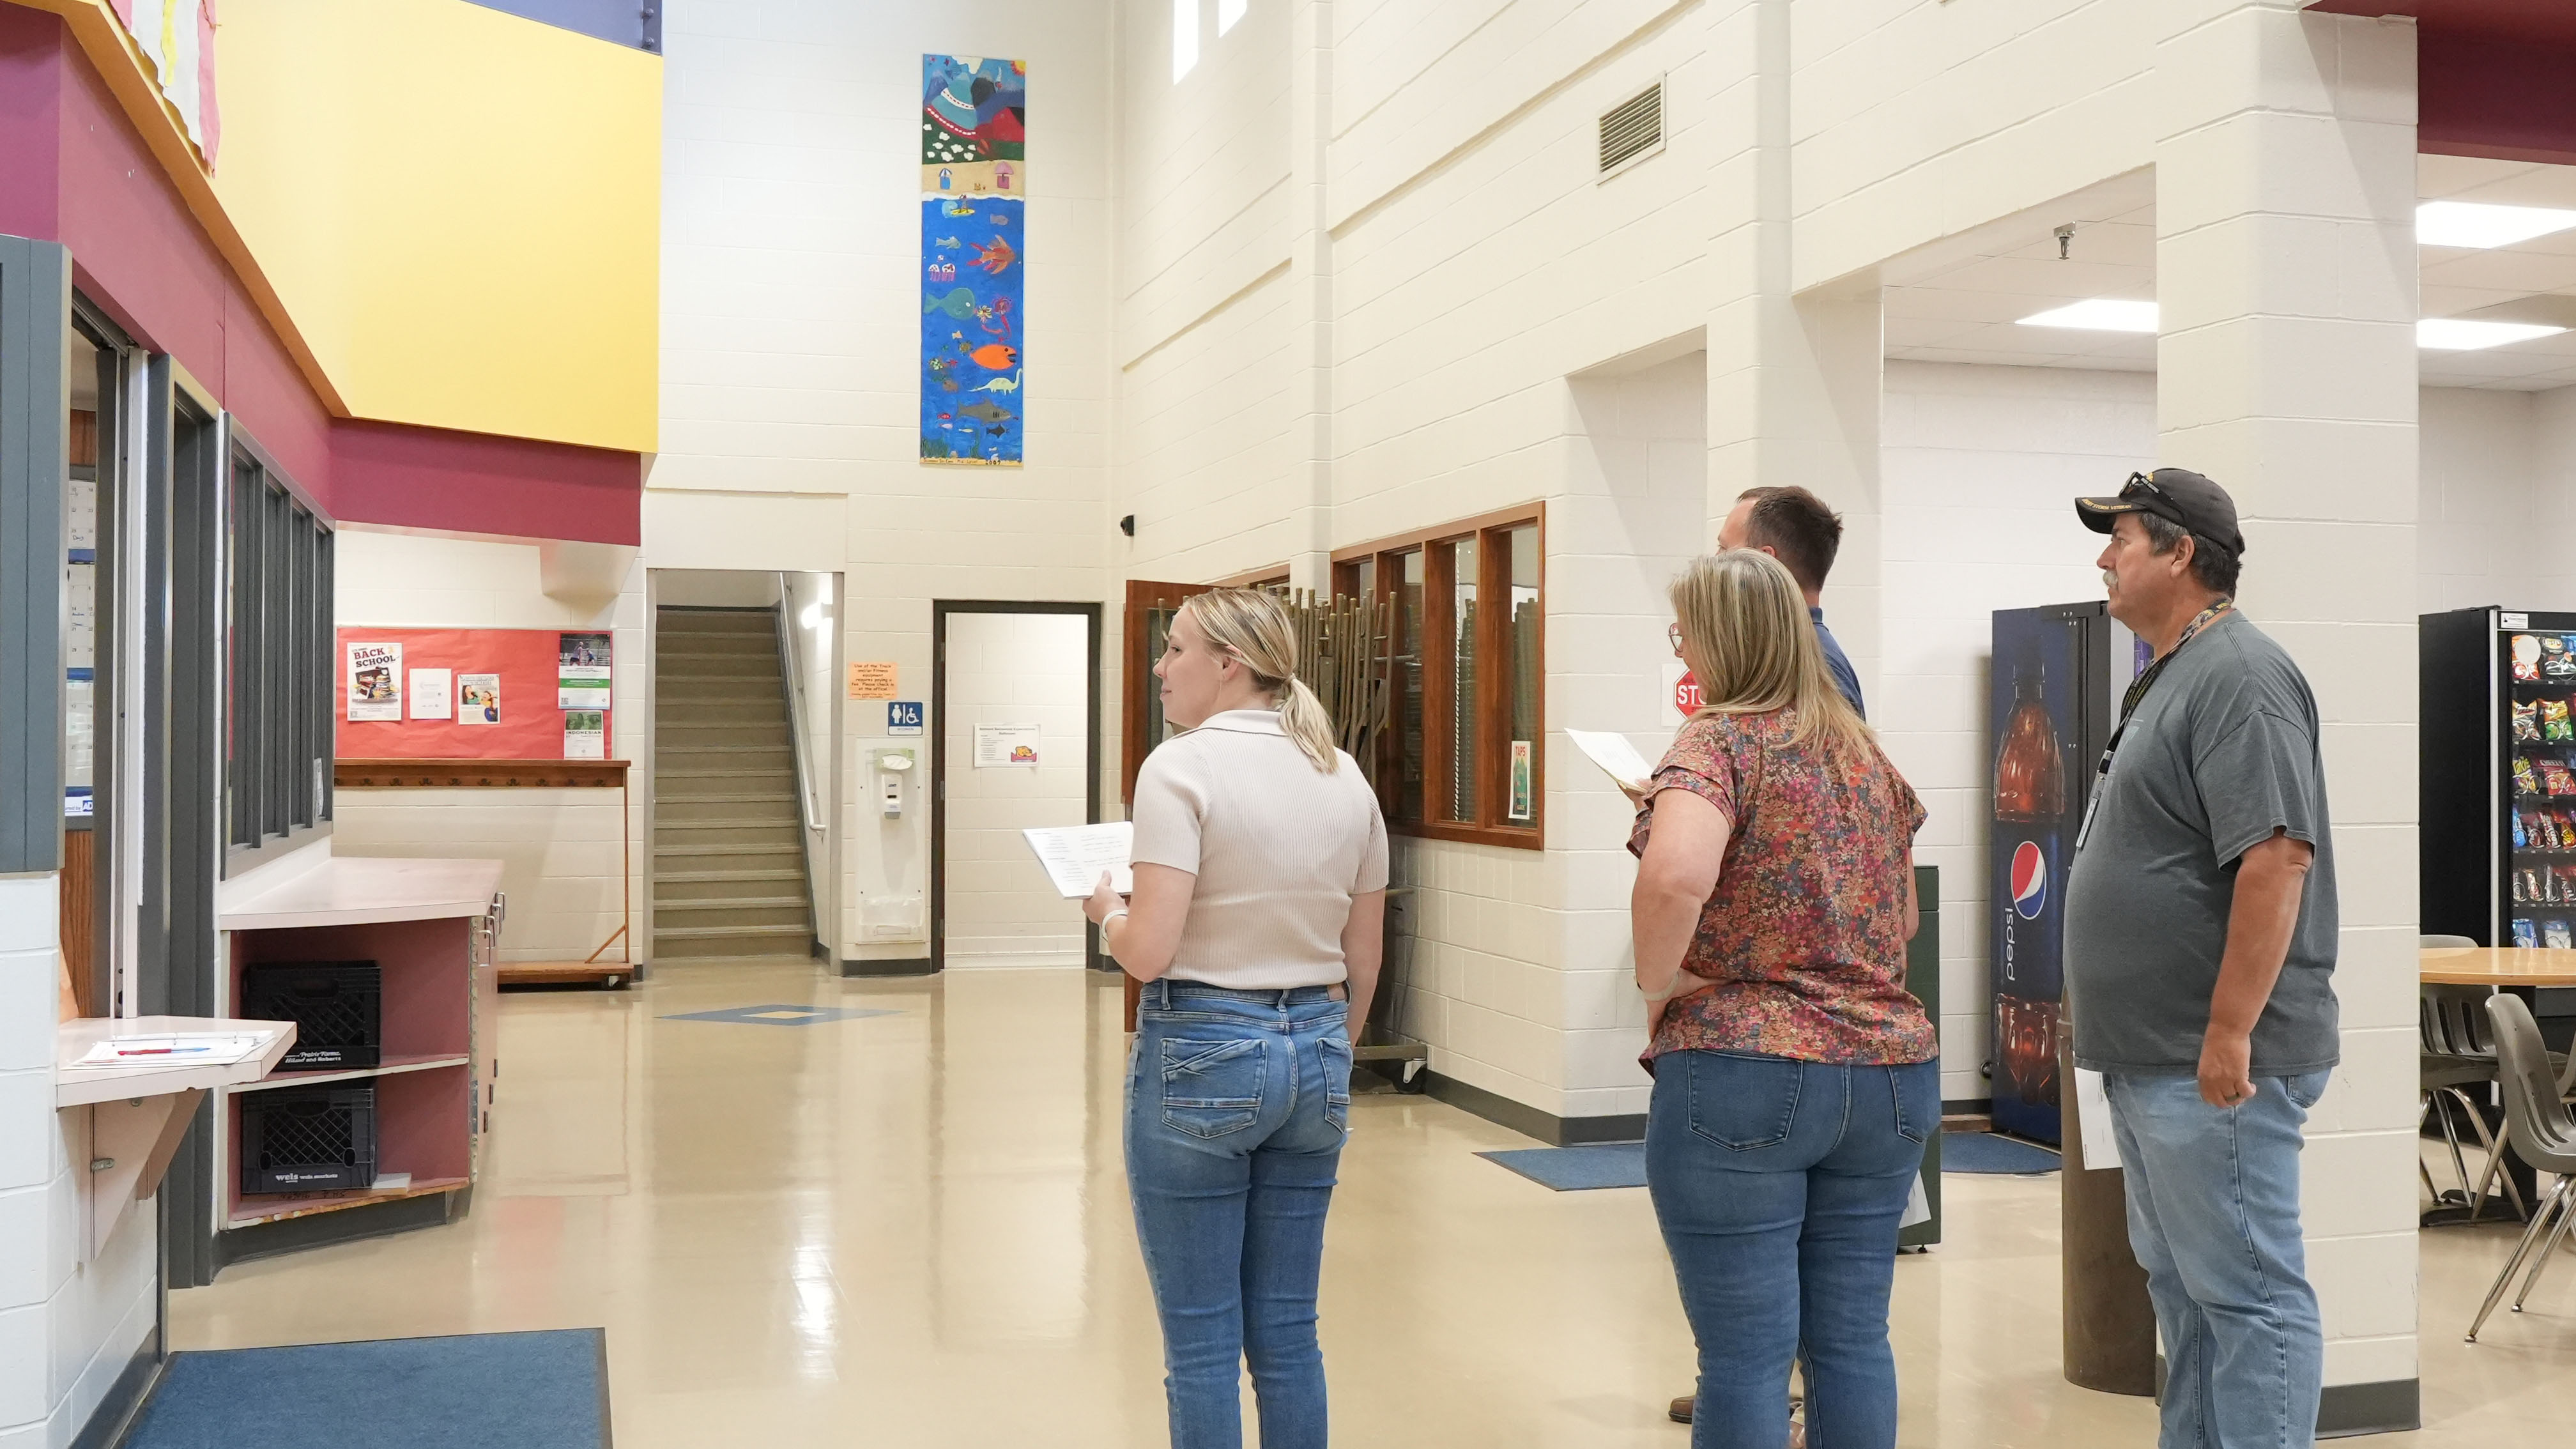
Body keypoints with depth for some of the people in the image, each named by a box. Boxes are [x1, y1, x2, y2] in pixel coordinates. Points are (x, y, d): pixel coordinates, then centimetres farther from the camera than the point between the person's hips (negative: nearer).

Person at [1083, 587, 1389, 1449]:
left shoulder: (1181, 767, -12)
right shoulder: (1345, 778, 7)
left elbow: (1149, 953, -19)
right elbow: (1364, 961, 11)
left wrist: (1106, 909, 2)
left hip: (1202, 1052, -6)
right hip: (1316, 1052, 6)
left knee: (1202, 1342, 4)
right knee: (1287, 1333, 14)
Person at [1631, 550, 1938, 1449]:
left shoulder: (1722, 742, -8)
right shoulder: (1866, 751, 14)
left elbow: (1676, 875, -27)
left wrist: (1656, 983, -12)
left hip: (1742, 1073, -7)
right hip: (1891, 1070, 7)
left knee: (1746, 1355, 0)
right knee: (1853, 1340, 12)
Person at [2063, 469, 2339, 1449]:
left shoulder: (2237, 677, -15)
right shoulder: (2170, 677, 17)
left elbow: (2277, 857, -24)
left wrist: (2230, 1033, -25)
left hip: (2213, 1063, -10)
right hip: (2153, 1056, 10)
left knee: (2246, 1294, -3)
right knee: (2181, 1287, 17)